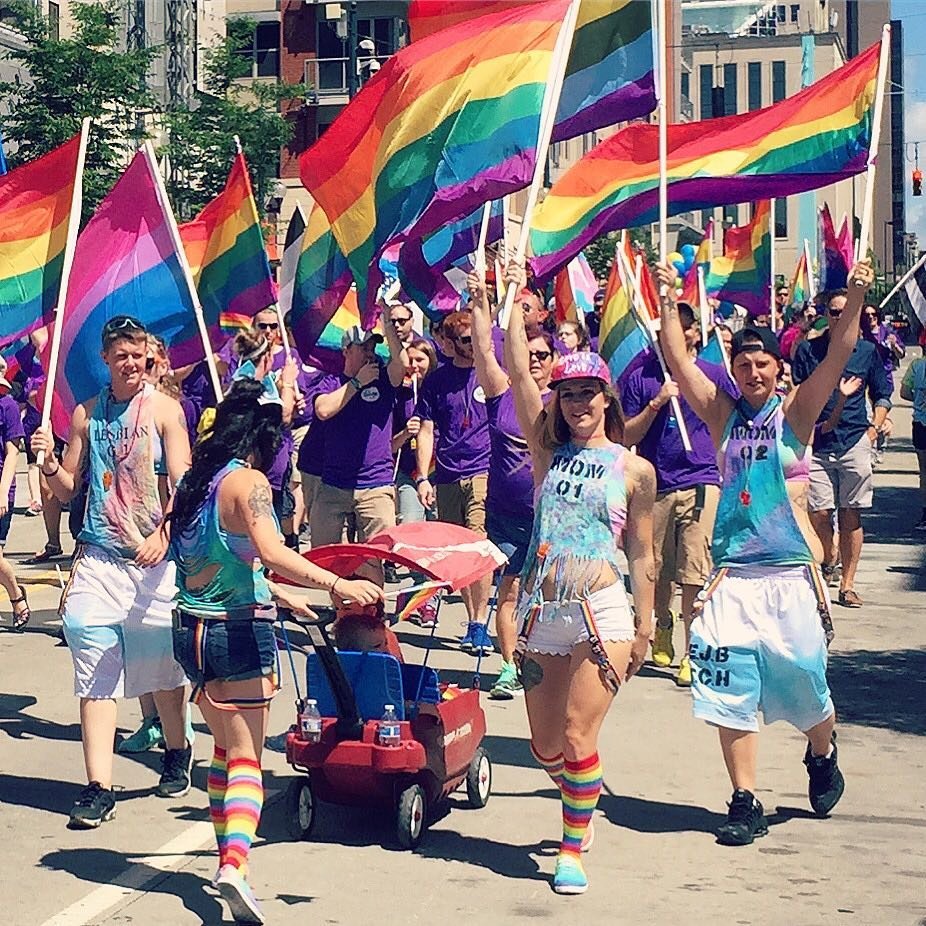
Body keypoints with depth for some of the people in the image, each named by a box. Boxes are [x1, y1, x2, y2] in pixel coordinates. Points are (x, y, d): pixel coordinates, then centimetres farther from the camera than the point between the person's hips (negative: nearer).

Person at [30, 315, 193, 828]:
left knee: (164, 663, 9)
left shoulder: (164, 409, 0)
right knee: (95, 670, -5)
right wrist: (49, 463, -6)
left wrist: (163, 536, -23)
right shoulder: (86, 414, 10)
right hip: (98, 560, 2)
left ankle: (177, 752, 34)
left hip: (155, 558, -2)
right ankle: (98, 787, -5)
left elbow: (184, 483, -8)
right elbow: (68, 487, 15)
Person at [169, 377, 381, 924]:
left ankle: (228, 853, 25)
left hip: (192, 628, 7)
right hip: (239, 630, -7)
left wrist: (283, 597, 28)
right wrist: (339, 585, -35)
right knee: (247, 755, -4)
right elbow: (271, 554, -29)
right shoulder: (248, 482, -12)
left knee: (225, 748, 20)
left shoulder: (198, 479, 11)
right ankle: (235, 863, -19)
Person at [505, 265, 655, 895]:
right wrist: (514, 297, 2)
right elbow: (519, 371, 2)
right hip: (542, 610, 3)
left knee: (578, 736, -8)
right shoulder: (549, 452, 8)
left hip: (602, 610, -3)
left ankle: (574, 849, 8)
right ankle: (584, 802, 41)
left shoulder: (635, 470, 3)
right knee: (546, 747, 10)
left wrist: (644, 627, 5)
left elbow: (642, 553, 7)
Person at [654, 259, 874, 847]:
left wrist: (857, 297, -22)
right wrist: (668, 300, -7)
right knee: (732, 693, -1)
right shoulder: (724, 415, 7)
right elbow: (678, 360, 0)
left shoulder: (796, 412, 1)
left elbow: (839, 356, -11)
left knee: (804, 683, 6)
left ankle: (823, 757, 38)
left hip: (790, 573, -2)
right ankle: (746, 803, 10)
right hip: (734, 574, 2)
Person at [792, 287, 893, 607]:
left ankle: (847, 584, 10)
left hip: (855, 444, 1)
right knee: (819, 513, -5)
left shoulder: (867, 351, 8)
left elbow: (882, 395, 17)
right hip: (817, 444, 0)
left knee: (851, 515, 2)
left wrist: (874, 428, 3)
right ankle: (828, 562, 25)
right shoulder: (808, 350, 5)